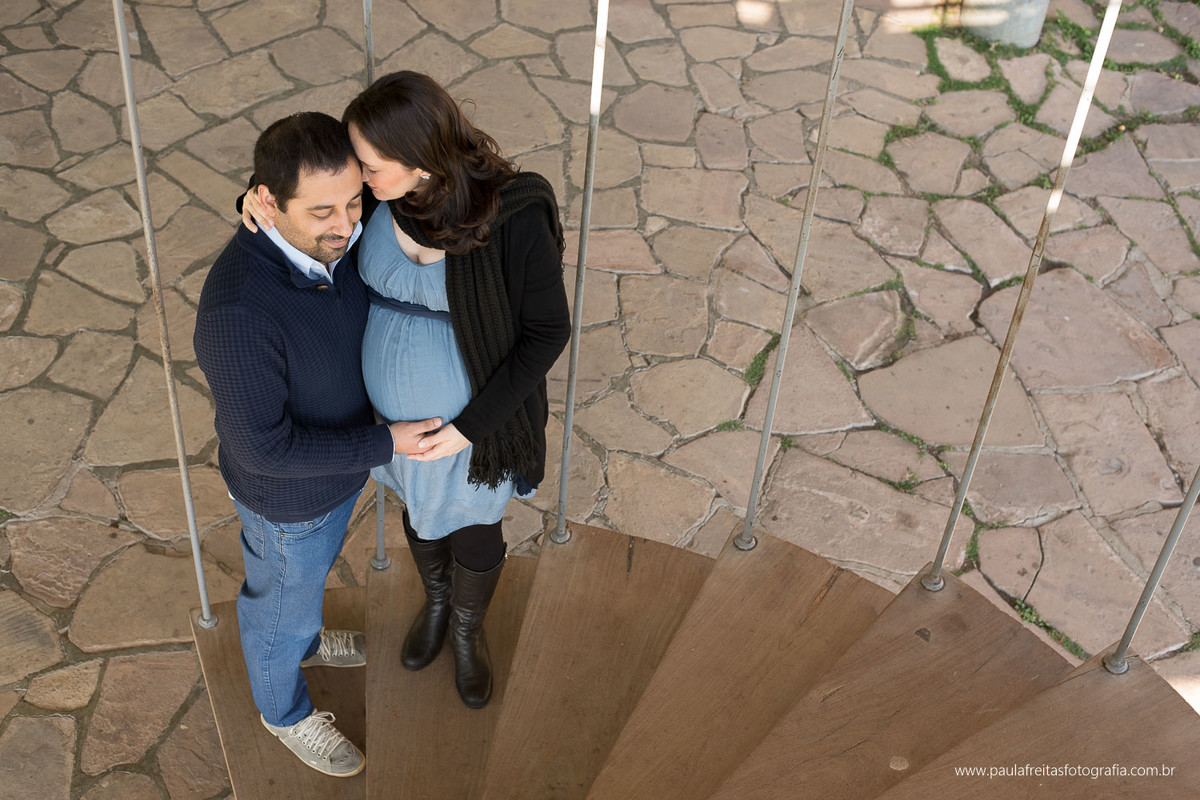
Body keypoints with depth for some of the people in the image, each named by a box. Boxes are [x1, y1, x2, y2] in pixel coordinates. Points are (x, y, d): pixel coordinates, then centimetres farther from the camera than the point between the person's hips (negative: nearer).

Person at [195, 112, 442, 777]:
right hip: (287, 497, -6)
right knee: (283, 603, 24)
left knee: (311, 576, 36)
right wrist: (385, 445, -27)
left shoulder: (336, 237, -18)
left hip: (340, 460, 6)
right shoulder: (239, 311, -42)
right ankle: (285, 710, 55)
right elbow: (263, 448, -32)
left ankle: (303, 640, 67)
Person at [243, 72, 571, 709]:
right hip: (394, 415, 4)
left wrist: (470, 426, -21)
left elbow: (547, 330, -20)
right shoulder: (377, 197, -18)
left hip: (473, 420, -4)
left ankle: (468, 630, 57)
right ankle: (435, 601, 64)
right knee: (420, 515, 31)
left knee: (475, 538, 23)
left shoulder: (513, 216, -31)